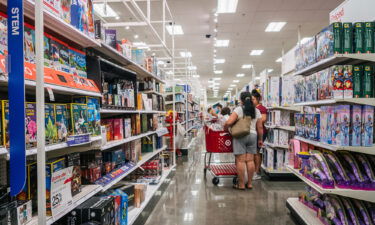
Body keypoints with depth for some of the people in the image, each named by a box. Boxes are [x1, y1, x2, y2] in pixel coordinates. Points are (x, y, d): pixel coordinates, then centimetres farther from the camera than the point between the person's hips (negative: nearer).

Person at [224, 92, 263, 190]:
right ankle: (250, 183, 15)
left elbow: (229, 122, -15)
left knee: (240, 161, -1)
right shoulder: (257, 111, 8)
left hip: (240, 136, -4)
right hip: (253, 135, 5)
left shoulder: (238, 109, -5)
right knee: (250, 160, 8)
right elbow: (260, 127, 8)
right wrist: (260, 139, 17)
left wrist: (225, 128, 4)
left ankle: (241, 184, 4)